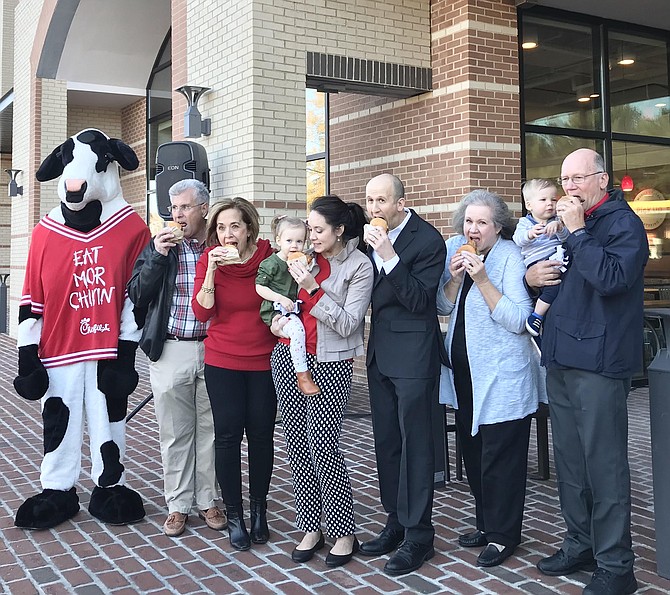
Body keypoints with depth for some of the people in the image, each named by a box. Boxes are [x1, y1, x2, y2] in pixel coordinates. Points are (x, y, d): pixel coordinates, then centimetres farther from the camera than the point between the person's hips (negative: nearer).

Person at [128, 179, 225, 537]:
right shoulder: (159, 246, 5)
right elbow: (137, 295, -3)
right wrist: (157, 256, -12)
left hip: (213, 350, 0)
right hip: (170, 351, 0)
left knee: (210, 429, 8)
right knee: (175, 433, 7)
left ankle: (207, 500, 23)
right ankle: (178, 505, 20)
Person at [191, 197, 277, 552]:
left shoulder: (269, 257, -5)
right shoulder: (208, 261, -4)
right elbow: (202, 312, -13)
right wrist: (211, 271, -21)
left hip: (263, 361, 0)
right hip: (222, 362, 0)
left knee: (261, 434, 6)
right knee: (228, 435, 0)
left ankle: (258, 509, 22)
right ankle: (234, 514, 12)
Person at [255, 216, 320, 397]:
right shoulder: (271, 263, -8)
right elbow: (259, 287, -9)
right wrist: (281, 298, -17)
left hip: (293, 310, 8)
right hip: (276, 311, -8)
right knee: (297, 329, -30)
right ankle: (302, 375, -24)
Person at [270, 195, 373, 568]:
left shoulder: (359, 266, -7)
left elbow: (347, 324, -13)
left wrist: (313, 288, -19)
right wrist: (279, 318, 3)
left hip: (330, 364, -5)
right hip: (289, 357, 6)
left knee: (324, 447, -9)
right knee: (298, 444, 7)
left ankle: (344, 533, 6)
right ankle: (311, 528, 17)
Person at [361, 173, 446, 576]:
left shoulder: (428, 240, -13)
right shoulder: (373, 235, 8)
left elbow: (418, 300, -19)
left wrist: (389, 256, -26)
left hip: (413, 353, -7)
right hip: (380, 352, 8)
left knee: (415, 442, -1)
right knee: (386, 441, 14)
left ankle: (418, 535, 10)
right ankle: (396, 523, 27)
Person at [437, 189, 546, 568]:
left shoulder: (510, 256, -13)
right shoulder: (455, 249, 6)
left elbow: (518, 320, -20)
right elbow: (444, 307, 7)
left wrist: (482, 279, -26)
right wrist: (454, 277, -11)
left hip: (502, 376, -7)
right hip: (464, 371, 7)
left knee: (500, 457, 0)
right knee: (472, 451, 16)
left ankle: (504, 535, 16)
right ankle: (486, 524, 32)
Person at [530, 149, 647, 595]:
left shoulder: (623, 222, -6)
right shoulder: (567, 222, 18)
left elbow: (611, 278, -22)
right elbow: (546, 271, 27)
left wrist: (577, 232, -16)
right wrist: (531, 274, 4)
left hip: (598, 361, -8)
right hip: (561, 358, 8)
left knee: (604, 464, -4)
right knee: (569, 460, 14)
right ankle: (581, 544, 27)